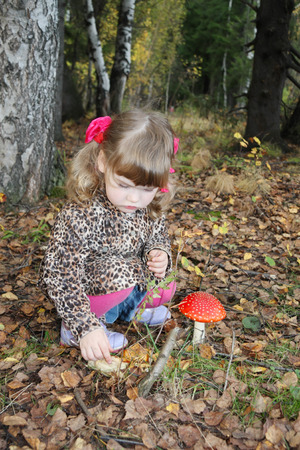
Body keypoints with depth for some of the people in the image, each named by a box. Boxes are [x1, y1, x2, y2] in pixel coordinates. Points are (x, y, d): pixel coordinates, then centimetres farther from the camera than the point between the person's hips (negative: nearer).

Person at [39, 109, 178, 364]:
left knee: (165, 288, -5)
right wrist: (86, 327, -37)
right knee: (118, 272, -32)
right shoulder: (80, 215, -34)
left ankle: (128, 306, 25)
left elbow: (158, 236, 5)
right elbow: (61, 276, -32)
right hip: (80, 289, -6)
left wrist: (159, 254, -20)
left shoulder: (150, 207, -13)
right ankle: (73, 328, -9)